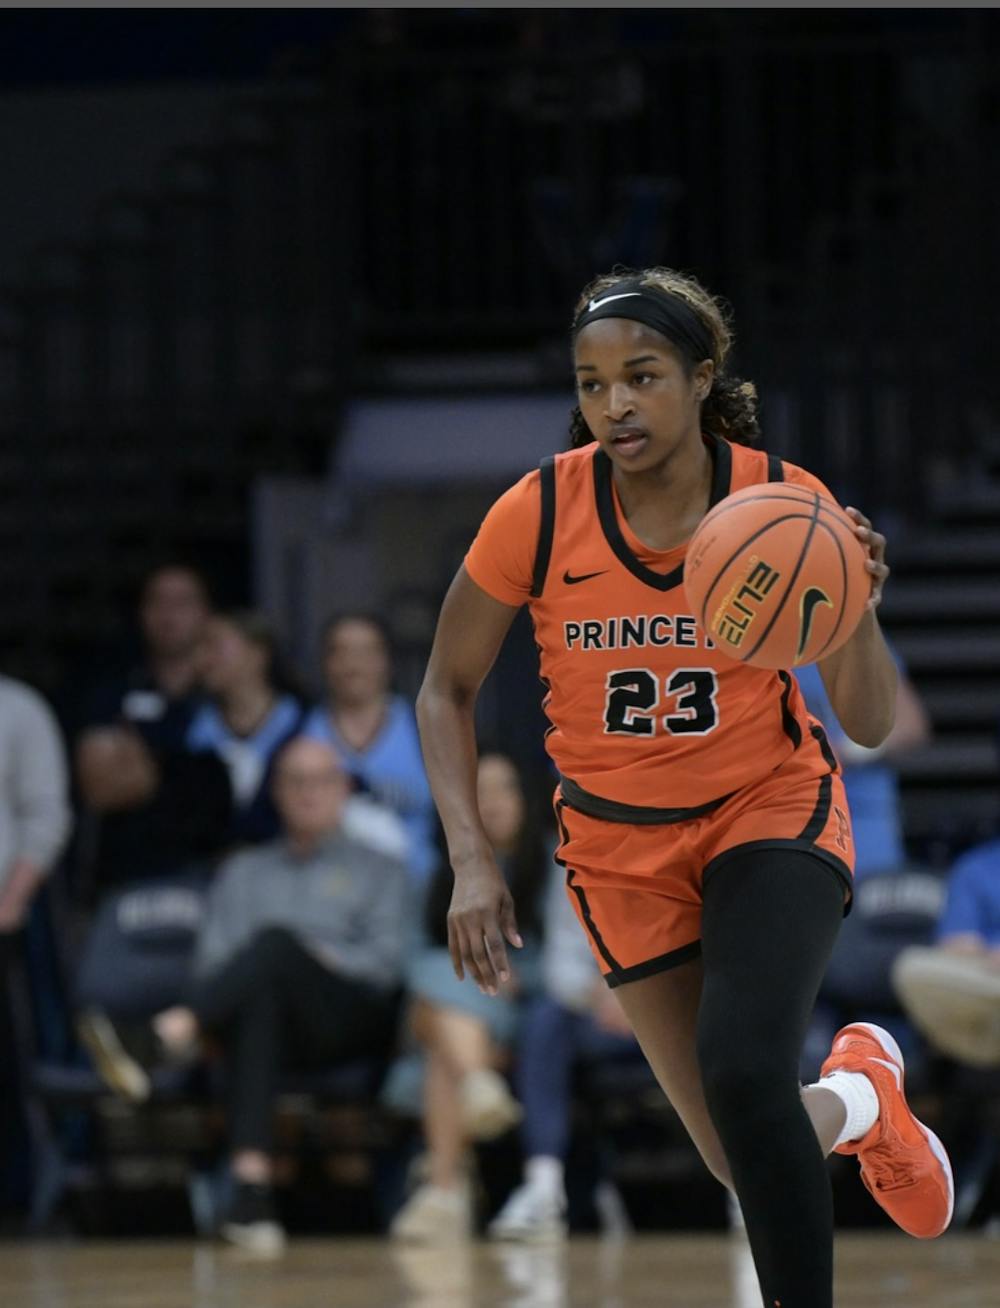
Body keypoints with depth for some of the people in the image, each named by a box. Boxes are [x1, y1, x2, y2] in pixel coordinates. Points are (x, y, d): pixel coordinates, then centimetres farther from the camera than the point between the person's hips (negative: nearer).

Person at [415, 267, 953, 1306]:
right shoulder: (538, 515, -16)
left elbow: (868, 725, -10)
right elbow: (446, 691, -2)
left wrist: (857, 612, -30)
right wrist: (472, 861, -13)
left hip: (772, 814, -1)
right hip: (621, 843, 1)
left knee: (741, 1073, -29)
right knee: (750, 1166, 1)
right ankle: (860, 1094, 37)